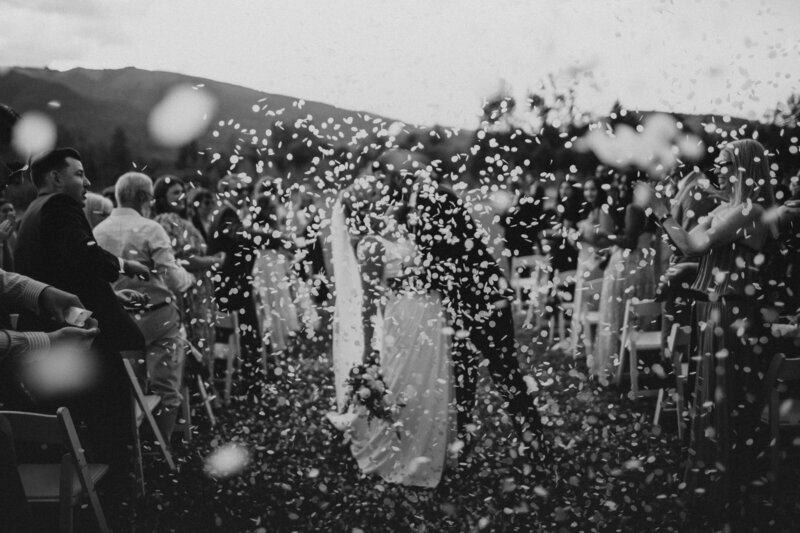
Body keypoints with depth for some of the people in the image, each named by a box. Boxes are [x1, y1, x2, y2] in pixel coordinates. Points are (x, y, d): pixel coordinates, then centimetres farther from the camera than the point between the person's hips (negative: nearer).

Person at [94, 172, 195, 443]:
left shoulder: (97, 231, 3)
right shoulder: (150, 229, -12)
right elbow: (174, 279, -16)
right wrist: (189, 276, 5)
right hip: (156, 317, -5)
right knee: (165, 390, 3)